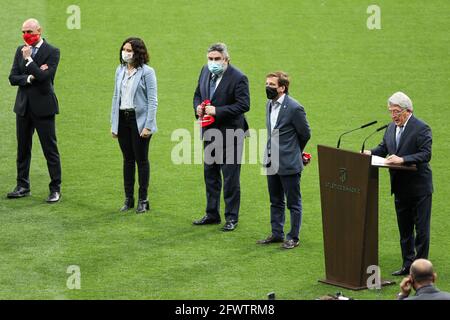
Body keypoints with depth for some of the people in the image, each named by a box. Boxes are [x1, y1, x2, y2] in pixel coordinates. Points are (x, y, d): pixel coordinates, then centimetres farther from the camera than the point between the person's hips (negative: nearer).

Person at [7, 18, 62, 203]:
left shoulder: (52, 52, -7)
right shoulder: (21, 51, 9)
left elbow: (45, 77, -19)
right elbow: (12, 78, 4)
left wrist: (29, 60, -17)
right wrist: (29, 78, -12)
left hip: (43, 107, -6)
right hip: (23, 106, 6)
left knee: (50, 150, -2)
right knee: (23, 149, 11)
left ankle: (55, 189, 4)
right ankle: (23, 187, 20)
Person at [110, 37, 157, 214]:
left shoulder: (147, 72, -8)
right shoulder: (120, 70, 9)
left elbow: (152, 100, -9)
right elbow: (116, 97, 13)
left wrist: (148, 126, -15)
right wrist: (113, 123, 9)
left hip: (139, 119, -5)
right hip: (123, 119, 5)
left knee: (141, 159, 1)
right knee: (128, 159, 10)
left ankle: (143, 200, 9)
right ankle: (128, 199, 16)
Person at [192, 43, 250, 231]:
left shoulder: (238, 78, -16)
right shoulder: (205, 71, 6)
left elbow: (243, 105, -20)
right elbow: (198, 94, 18)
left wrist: (217, 111, -24)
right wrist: (198, 107, -5)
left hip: (230, 134, -7)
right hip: (209, 131, 7)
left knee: (230, 177, 1)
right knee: (210, 174, 15)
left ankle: (231, 217, 10)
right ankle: (212, 214, 26)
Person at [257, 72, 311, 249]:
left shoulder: (294, 108, -17)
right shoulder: (269, 104, 7)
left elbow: (305, 134, -6)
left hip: (288, 163, -8)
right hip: (272, 162, 8)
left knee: (293, 202, 4)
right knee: (276, 201, 17)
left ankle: (293, 237, 12)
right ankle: (277, 233, 28)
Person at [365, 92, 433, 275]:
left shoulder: (421, 129, -15)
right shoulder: (391, 128, 8)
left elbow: (426, 155, -22)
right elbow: (383, 148, 14)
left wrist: (402, 160, -31)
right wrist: (370, 153, -6)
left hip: (419, 187, -7)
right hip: (400, 188, 8)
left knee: (421, 229, 0)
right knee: (404, 229, 14)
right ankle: (408, 264, 22)